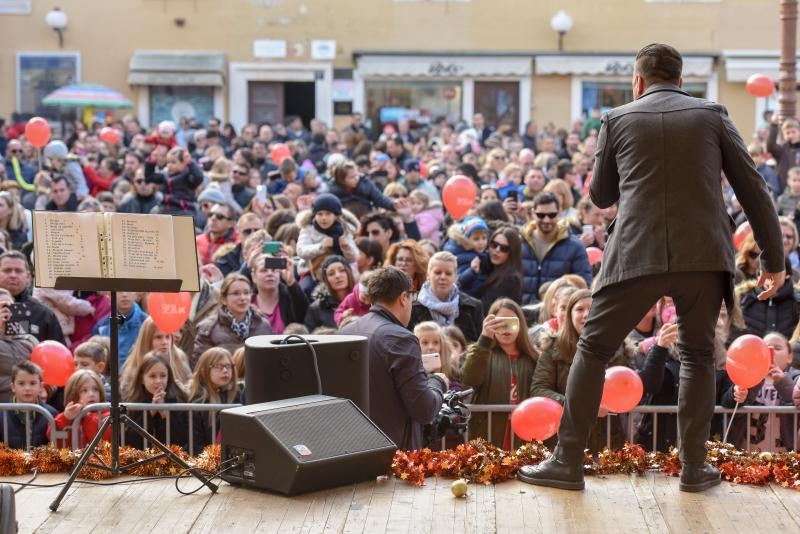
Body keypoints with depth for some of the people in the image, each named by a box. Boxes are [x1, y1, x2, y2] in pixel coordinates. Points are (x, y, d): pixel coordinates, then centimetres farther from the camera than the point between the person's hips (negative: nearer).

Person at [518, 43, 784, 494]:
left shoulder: (619, 120, 9)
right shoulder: (712, 115, 9)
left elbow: (600, 196, 18)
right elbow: (754, 189, 5)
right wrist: (774, 258, 10)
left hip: (637, 256, -1)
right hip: (703, 255, 1)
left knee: (594, 351, 10)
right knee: (699, 356, 19)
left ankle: (568, 463, 9)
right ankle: (695, 467, 16)